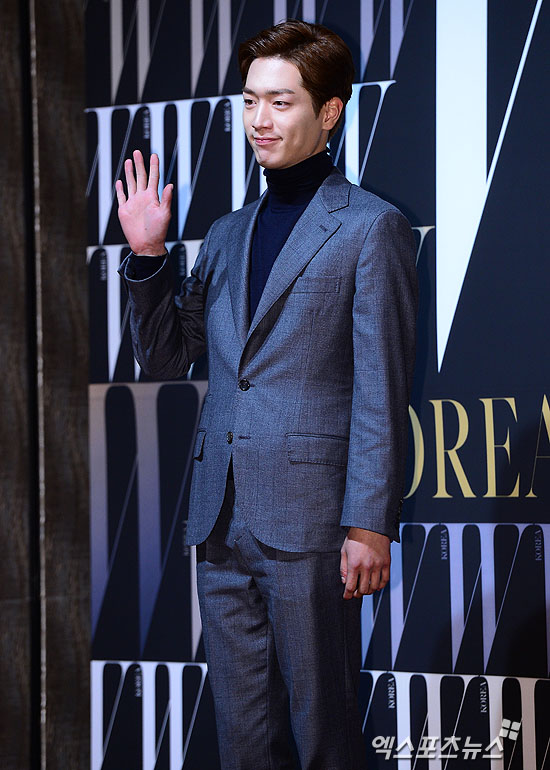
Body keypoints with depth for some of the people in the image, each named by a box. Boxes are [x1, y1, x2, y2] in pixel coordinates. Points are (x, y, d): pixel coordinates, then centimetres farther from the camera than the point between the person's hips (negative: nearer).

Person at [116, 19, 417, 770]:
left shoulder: (370, 228, -2)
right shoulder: (228, 235, 17)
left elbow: (382, 391, -7)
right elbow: (164, 356, 20)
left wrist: (369, 524, -12)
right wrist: (147, 256, 6)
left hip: (308, 520, -6)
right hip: (222, 519, 6)